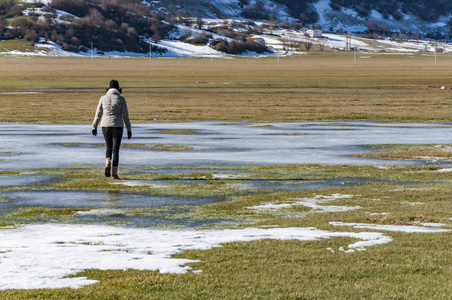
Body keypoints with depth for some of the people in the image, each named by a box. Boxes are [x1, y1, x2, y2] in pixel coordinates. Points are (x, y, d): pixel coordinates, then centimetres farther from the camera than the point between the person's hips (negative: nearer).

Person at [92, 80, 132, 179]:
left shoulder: (103, 98, 1)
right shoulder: (121, 99, -4)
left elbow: (98, 114, 5)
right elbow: (125, 116, -3)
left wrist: (94, 127, 14)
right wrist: (129, 130, 2)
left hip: (105, 126, 2)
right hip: (117, 127, -2)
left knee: (109, 147, 20)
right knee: (115, 150, 4)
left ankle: (107, 164, -5)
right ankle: (114, 173, -1)